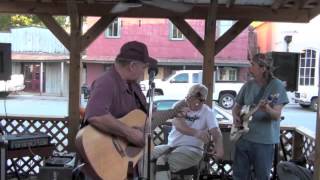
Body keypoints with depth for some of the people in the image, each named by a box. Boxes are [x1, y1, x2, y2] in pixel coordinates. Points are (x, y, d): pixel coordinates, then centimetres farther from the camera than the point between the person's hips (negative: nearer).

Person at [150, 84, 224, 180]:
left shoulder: (207, 112, -2)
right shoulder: (179, 105, 1)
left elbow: (216, 132, -16)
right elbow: (177, 124, -19)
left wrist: (219, 148, -40)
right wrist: (196, 133, -39)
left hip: (192, 149, -4)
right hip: (171, 145, 4)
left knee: (162, 161, -29)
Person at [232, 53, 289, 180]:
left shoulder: (276, 85, -11)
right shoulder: (248, 85, 4)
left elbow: (277, 115, -18)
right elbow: (237, 106, 15)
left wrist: (267, 109, -39)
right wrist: (236, 117, -6)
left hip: (265, 140, -5)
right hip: (243, 137, 5)